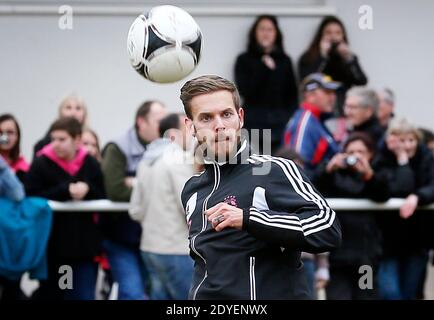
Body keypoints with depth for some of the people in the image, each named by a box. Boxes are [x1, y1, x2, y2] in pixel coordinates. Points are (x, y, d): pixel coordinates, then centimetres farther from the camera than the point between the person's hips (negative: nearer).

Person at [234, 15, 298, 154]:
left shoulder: (284, 61, 15)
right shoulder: (245, 60, 8)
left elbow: (292, 95, 14)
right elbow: (244, 91, -2)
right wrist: (265, 68, -6)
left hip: (280, 124, 2)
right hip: (254, 122, -2)